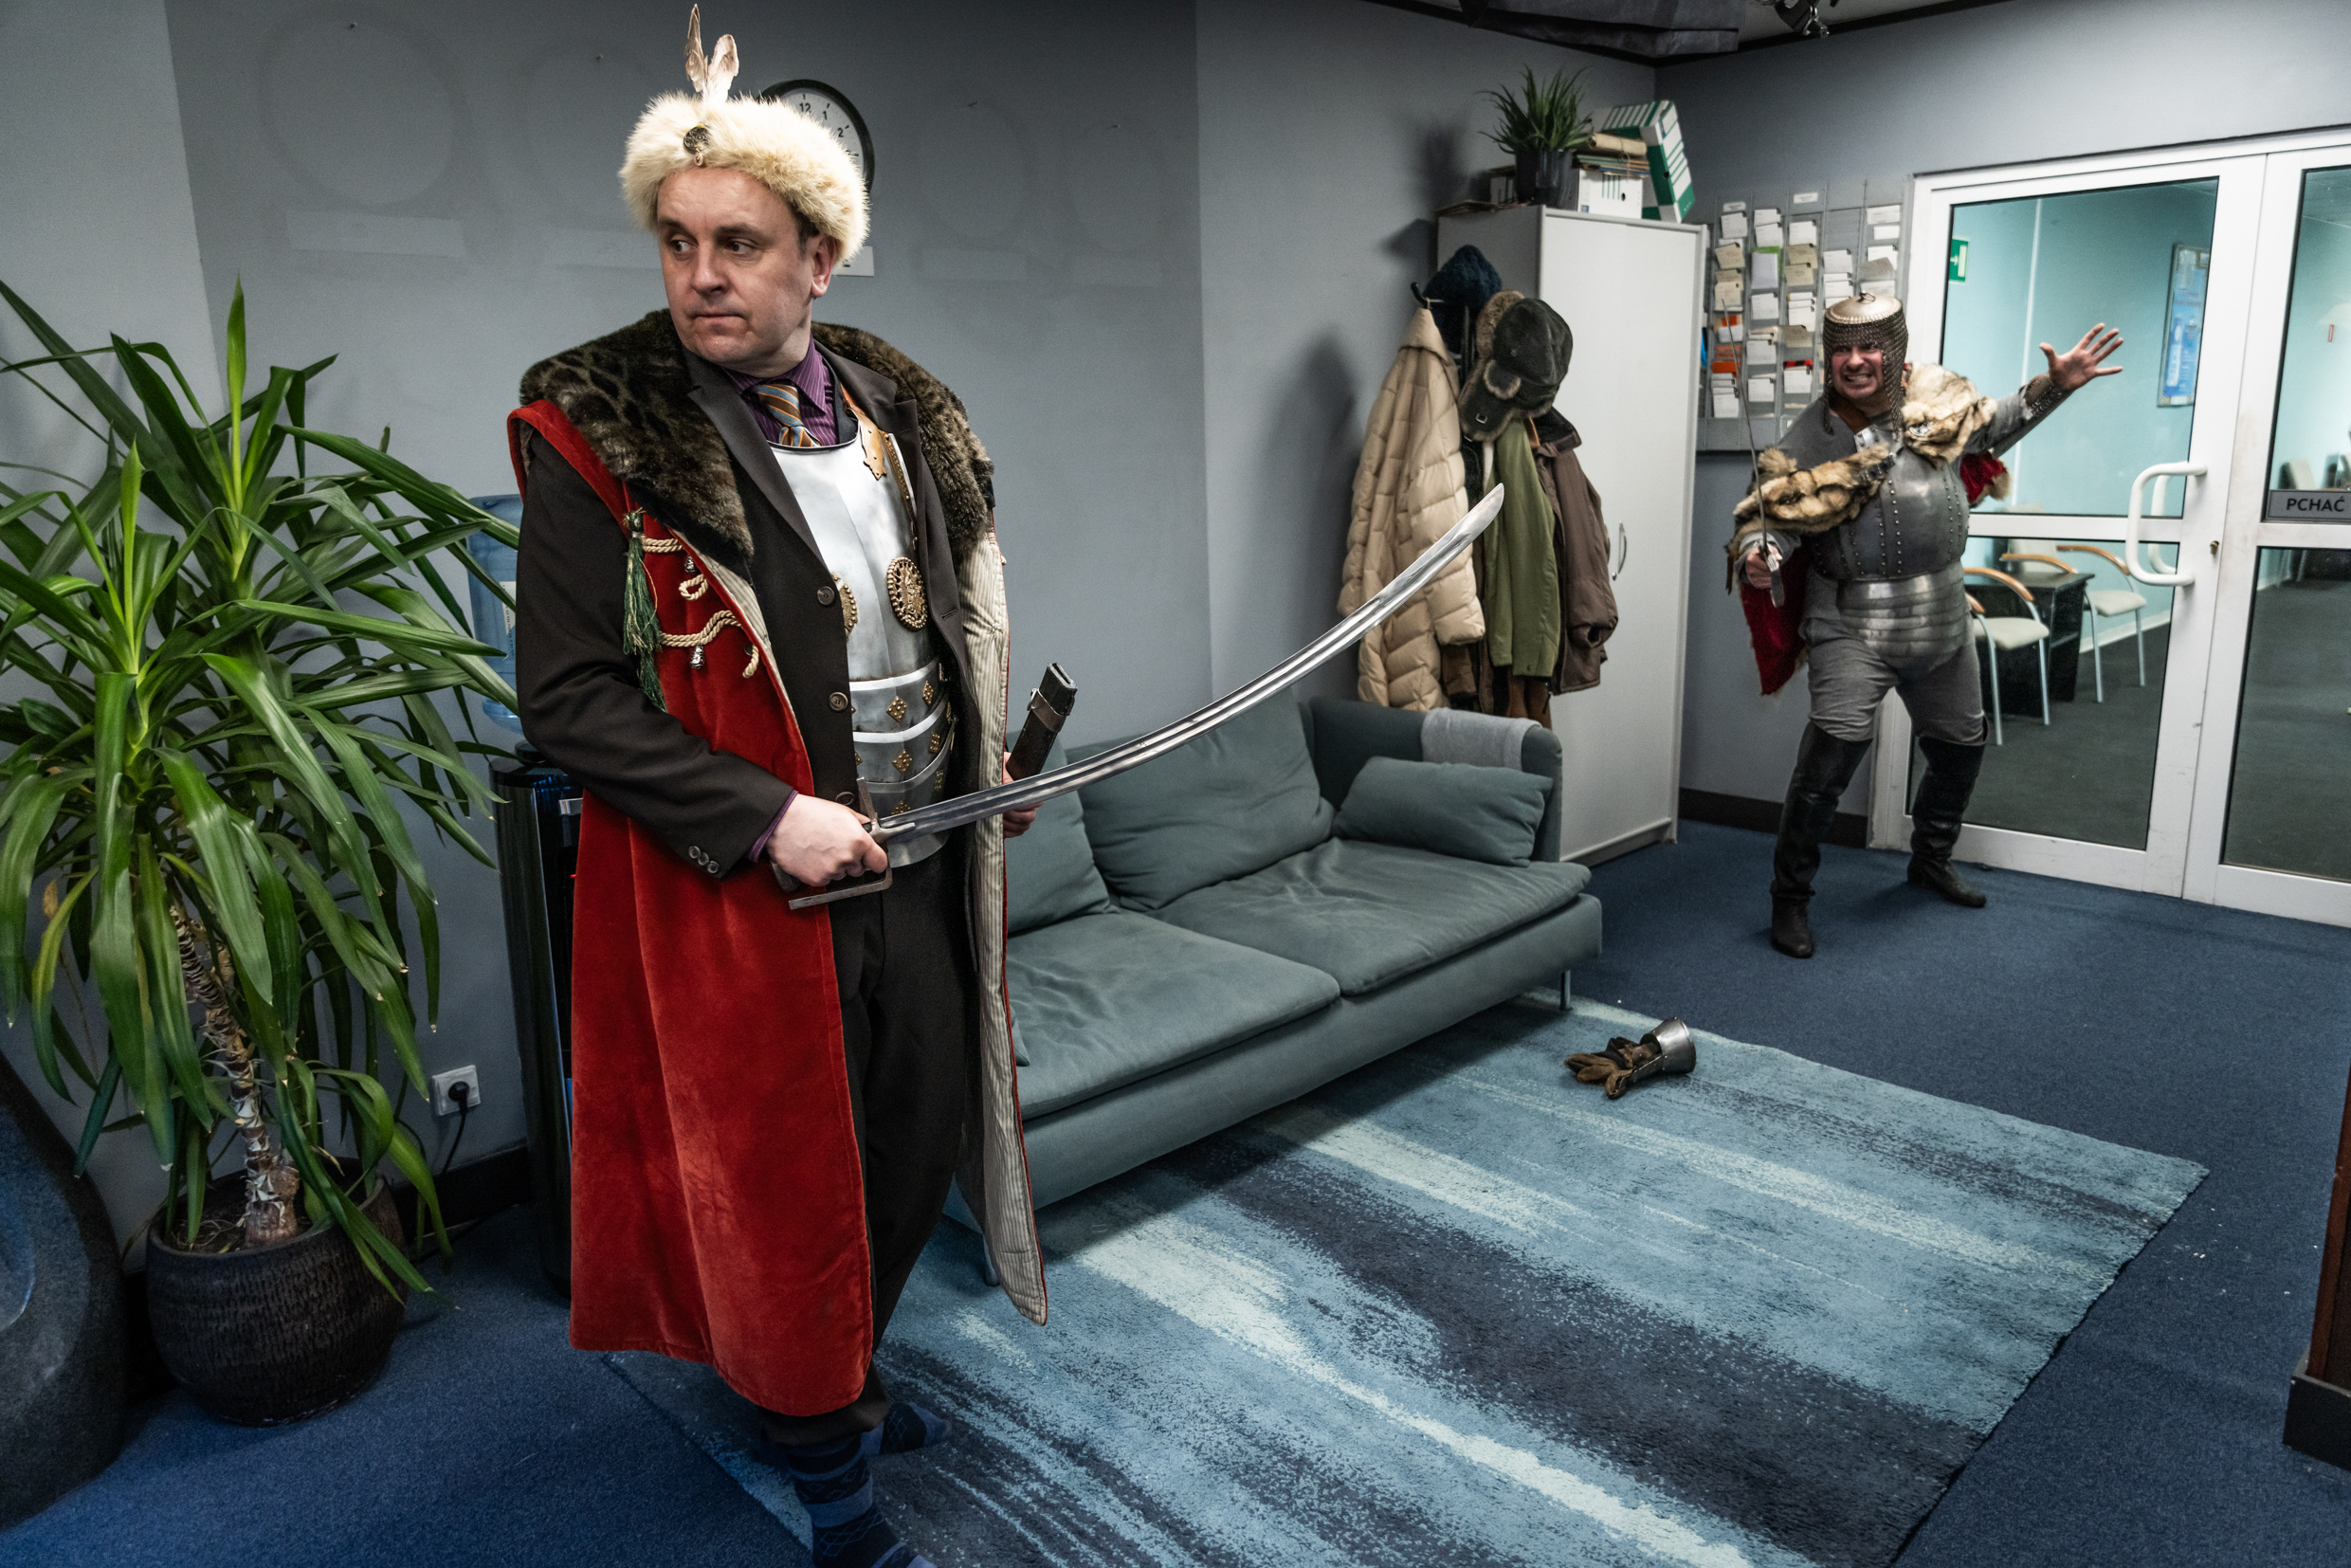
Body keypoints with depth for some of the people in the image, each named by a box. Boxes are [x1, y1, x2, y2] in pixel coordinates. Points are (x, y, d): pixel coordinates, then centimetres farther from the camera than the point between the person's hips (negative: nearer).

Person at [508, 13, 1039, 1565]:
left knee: (918, 1148, 19)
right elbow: (568, 694, -14)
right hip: (739, 898, -5)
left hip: (917, 869, 6)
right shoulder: (596, 432, -12)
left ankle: (847, 1376, 48)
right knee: (783, 1189, 9)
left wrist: (989, 768, 7)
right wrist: (765, 816, -21)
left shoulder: (899, 404, 5)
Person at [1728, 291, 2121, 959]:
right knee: (1831, 754, -22)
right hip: (1853, 625, -6)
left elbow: (1991, 428, 22)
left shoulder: (1933, 397, 1)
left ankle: (1931, 859, 46)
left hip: (1941, 622, 6)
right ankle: (1790, 898, -7)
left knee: (1960, 743, 20)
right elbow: (1770, 517, -17)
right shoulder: (1810, 441, -13)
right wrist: (1757, 558, -38)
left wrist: (2054, 385, 12)